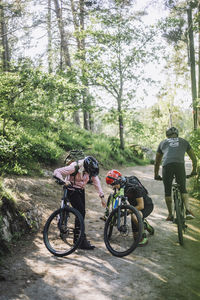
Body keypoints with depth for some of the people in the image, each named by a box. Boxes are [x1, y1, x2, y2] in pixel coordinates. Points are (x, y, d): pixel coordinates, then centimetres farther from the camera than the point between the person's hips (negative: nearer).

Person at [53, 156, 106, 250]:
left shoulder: (91, 169, -10)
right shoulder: (74, 167, -27)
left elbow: (96, 182, -3)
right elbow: (56, 172, -24)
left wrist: (102, 196, -9)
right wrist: (63, 181, -42)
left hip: (81, 191, 7)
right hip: (72, 191, -7)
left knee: (82, 213, 5)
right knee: (81, 211, -17)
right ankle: (82, 242, -15)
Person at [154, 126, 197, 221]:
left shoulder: (163, 142, 28)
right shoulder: (184, 141, 28)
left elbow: (157, 162, 31)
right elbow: (194, 158, 32)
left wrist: (156, 175, 41)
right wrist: (194, 170, 45)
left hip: (167, 166, 0)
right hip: (180, 165, 0)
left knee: (167, 191, 13)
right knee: (183, 189, 15)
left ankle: (170, 214, 15)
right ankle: (188, 210, -3)